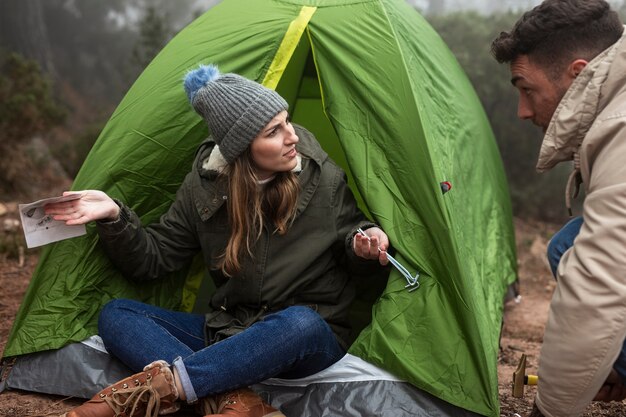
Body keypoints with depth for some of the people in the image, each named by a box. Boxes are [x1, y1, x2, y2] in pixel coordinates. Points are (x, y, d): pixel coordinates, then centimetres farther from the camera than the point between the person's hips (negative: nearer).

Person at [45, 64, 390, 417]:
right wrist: (114, 217, -15)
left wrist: (364, 245, -19)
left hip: (310, 336, -3)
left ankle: (159, 387, -34)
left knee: (300, 322, -40)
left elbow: (350, 237, 4)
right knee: (116, 315, -12)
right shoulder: (204, 187, -3)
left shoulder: (322, 177, -9)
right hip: (230, 333, 3)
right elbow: (152, 260, 1)